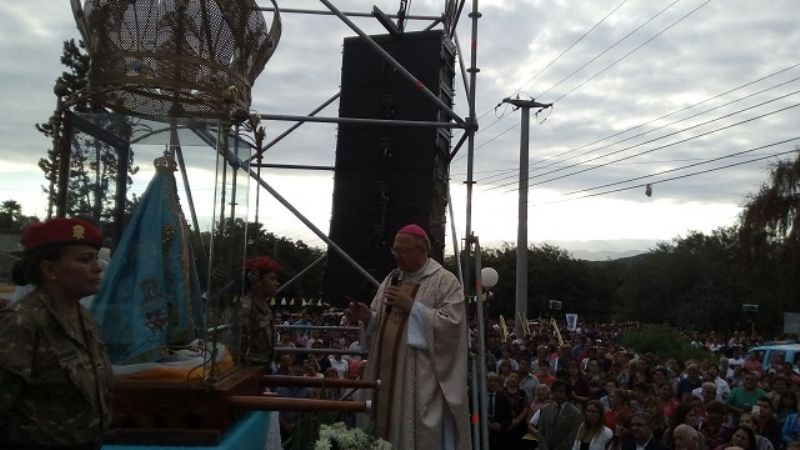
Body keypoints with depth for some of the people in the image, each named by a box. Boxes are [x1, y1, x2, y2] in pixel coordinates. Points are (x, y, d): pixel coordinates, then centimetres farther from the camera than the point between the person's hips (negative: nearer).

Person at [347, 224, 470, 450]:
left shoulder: (446, 281, -6)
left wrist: (412, 307, -18)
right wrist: (368, 317, -5)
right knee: (387, 427, 10)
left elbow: (451, 324, -17)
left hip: (423, 378, -6)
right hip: (387, 373, 6)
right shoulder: (391, 279, 14)